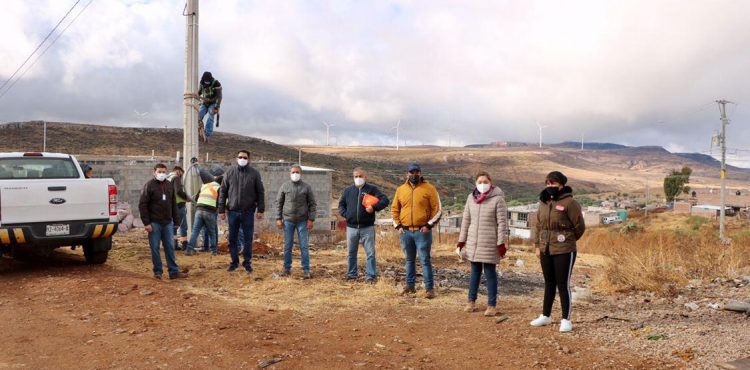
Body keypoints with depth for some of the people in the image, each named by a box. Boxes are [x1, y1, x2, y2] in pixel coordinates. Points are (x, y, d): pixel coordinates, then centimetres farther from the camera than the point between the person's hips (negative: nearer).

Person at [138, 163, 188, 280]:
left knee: (170, 247, 5)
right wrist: (146, 223, -14)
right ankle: (157, 271, 12)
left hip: (168, 223, 4)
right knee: (155, 248, 2)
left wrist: (176, 221, 11)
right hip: (154, 223, -4)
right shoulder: (149, 186, -5)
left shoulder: (169, 186, 11)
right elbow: (142, 205, -8)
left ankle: (174, 271, 8)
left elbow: (173, 205, 16)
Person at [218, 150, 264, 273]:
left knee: (247, 239, 5)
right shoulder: (229, 172, 4)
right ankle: (234, 262, 21)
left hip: (248, 212, -1)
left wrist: (260, 209, -3)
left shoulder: (254, 173, 1)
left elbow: (260, 192, 3)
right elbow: (223, 192, 6)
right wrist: (221, 210, 2)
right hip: (233, 211, 1)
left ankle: (247, 262, 17)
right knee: (232, 239, 8)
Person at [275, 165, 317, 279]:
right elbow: (279, 203, 7)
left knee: (304, 246, 1)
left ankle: (306, 270, 6)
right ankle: (287, 268, 18)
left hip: (302, 221, -1)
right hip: (288, 220, 1)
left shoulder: (307, 187, 1)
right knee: (287, 246, 8)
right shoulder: (284, 186, 4)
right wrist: (278, 218, 0)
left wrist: (311, 219, -6)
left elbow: (312, 204, 1)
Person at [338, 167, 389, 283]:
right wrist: (345, 214, -1)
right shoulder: (348, 190, 10)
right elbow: (341, 204, 17)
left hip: (367, 227, -3)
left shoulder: (372, 189, 1)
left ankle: (371, 275, 3)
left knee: (370, 253, -2)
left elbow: (385, 200, -7)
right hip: (351, 227, 3)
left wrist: (374, 207, -21)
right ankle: (351, 274, 24)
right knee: (351, 252, 12)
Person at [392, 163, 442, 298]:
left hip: (422, 231, -4)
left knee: (425, 260, -3)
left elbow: (437, 209, -3)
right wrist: (398, 225, 5)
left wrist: (429, 225, -9)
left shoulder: (429, 189, -3)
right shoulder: (400, 190, 9)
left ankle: (429, 288, 2)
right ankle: (410, 285, 24)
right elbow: (395, 209, 15)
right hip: (405, 231, 4)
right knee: (409, 260, 14)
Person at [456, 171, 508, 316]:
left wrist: (501, 243, -13)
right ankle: (471, 301, 25)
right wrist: (461, 241, 8)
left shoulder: (498, 199, -8)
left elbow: (502, 223, -9)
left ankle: (491, 305, 12)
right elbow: (466, 220, 9)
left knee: (490, 274, 3)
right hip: (473, 242, 4)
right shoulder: (471, 197, 5)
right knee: (475, 272, 14)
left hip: (490, 244, -4)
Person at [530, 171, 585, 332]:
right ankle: (545, 316, 28)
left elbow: (579, 226, -7)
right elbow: (538, 225, 15)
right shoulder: (544, 202, 8)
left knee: (563, 284, 0)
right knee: (549, 283, 17)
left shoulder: (569, 202, -12)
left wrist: (567, 240, 6)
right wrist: (537, 245, 10)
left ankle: (566, 320, 11)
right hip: (546, 250, 6)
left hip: (564, 251, -6)